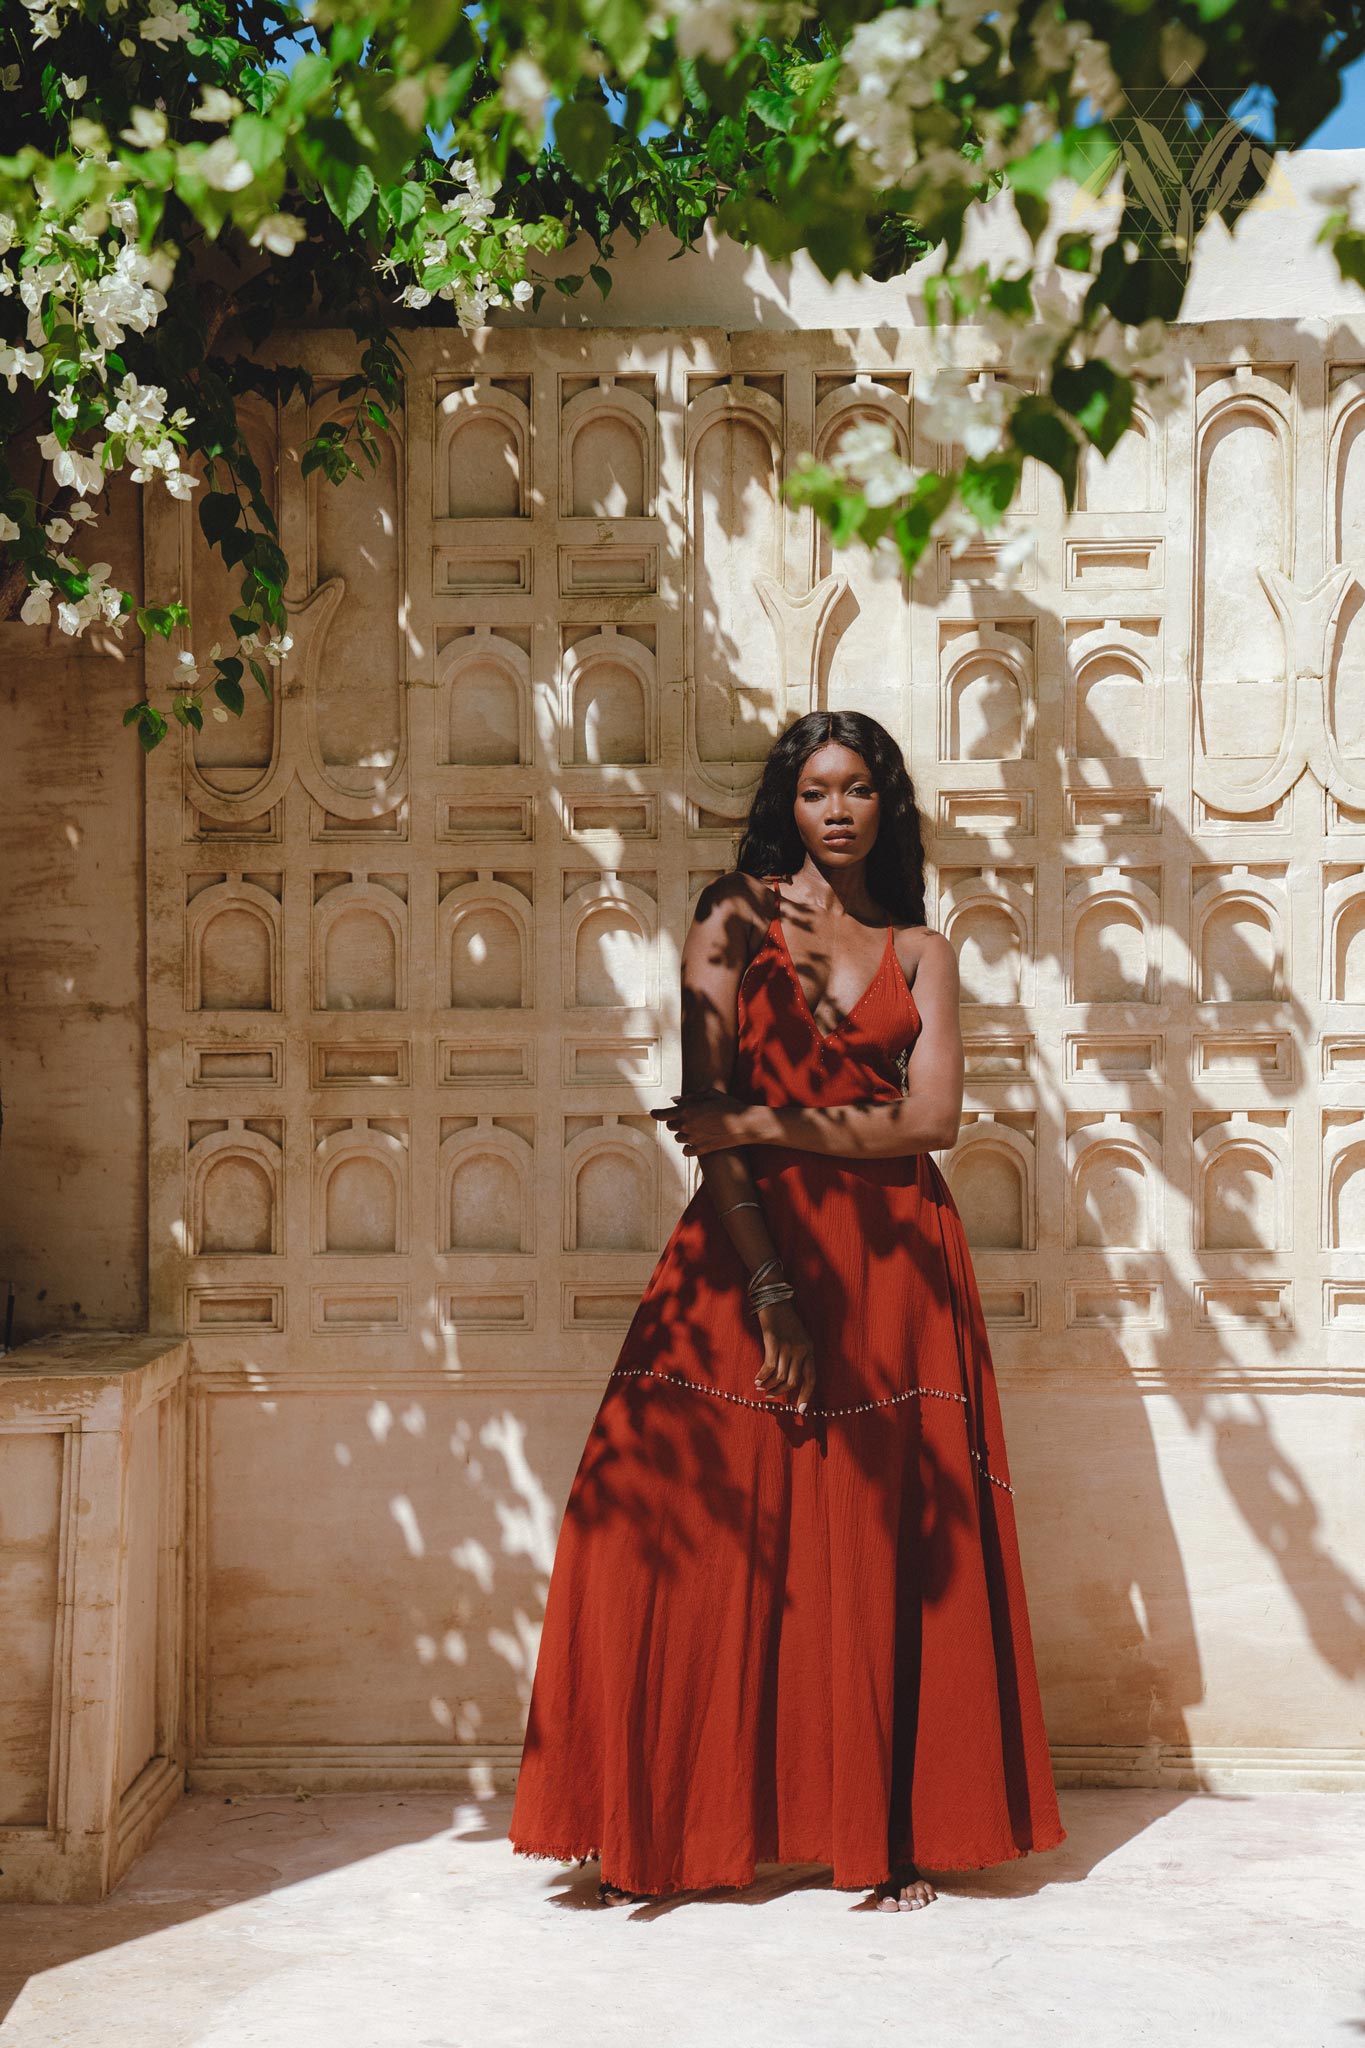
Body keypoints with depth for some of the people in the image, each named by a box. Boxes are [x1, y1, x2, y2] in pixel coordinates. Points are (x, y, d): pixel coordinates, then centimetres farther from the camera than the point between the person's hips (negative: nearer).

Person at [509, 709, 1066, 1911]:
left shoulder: (921, 952, 12)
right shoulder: (733, 923, 5)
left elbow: (931, 1114, -2)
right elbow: (705, 1116, -5)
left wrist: (769, 1123, -12)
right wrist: (769, 1284, -13)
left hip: (895, 1269, 2)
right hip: (755, 1251, -2)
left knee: (884, 1554, 4)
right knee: (714, 1543, -4)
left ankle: (889, 1832, 12)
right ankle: (662, 1832, 7)